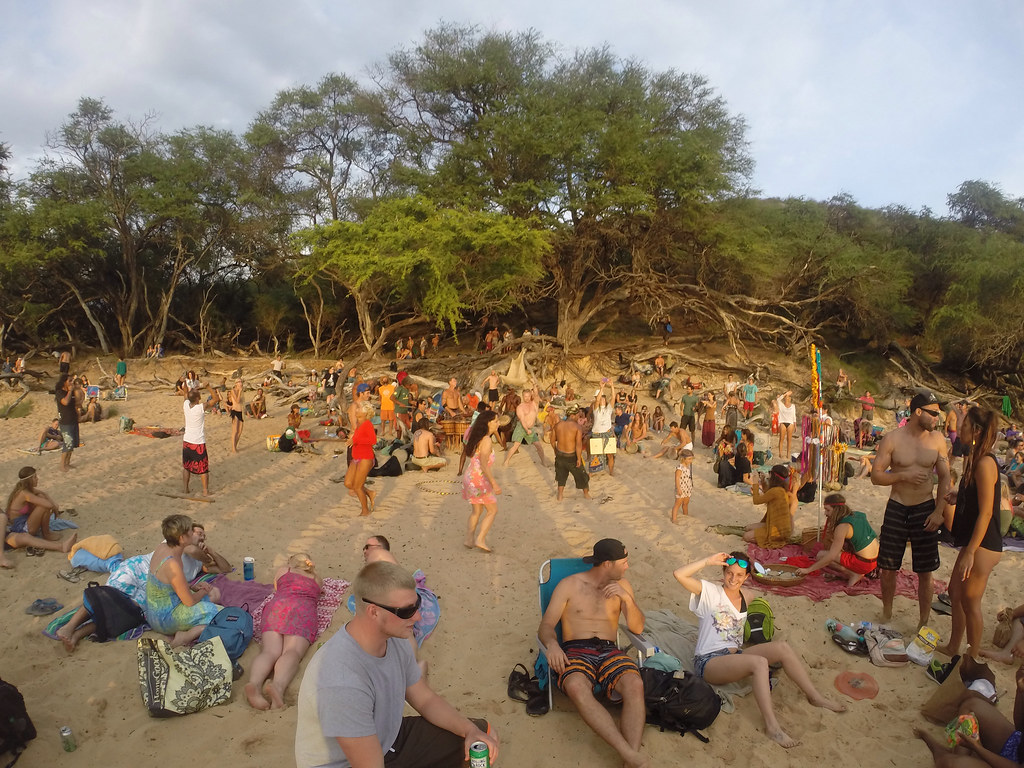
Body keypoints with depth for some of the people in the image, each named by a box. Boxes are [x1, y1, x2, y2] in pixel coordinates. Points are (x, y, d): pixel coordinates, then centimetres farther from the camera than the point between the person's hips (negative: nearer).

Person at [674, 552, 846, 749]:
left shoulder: (746, 598, 13)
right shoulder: (710, 591, -5)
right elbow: (679, 574, -20)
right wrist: (709, 560, -18)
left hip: (734, 656, 7)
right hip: (708, 662, -7)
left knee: (781, 647, -13)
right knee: (759, 662, -33)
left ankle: (815, 696, -1)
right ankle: (771, 727, -31)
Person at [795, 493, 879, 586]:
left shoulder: (843, 526, -18)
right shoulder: (858, 515, 5)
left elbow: (831, 556, -20)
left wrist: (808, 569, -15)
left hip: (864, 563, -9)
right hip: (876, 560, 9)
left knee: (821, 555, -7)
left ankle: (853, 574, -4)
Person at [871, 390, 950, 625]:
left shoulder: (938, 440, -2)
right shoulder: (892, 439, -8)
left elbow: (945, 478, 3)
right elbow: (876, 476, -7)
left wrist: (939, 511, -6)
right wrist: (904, 475, -22)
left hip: (925, 509, 1)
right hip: (896, 509, -1)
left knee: (925, 572, 6)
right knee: (888, 568, 7)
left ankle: (924, 623, 21)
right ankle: (886, 614, 28)